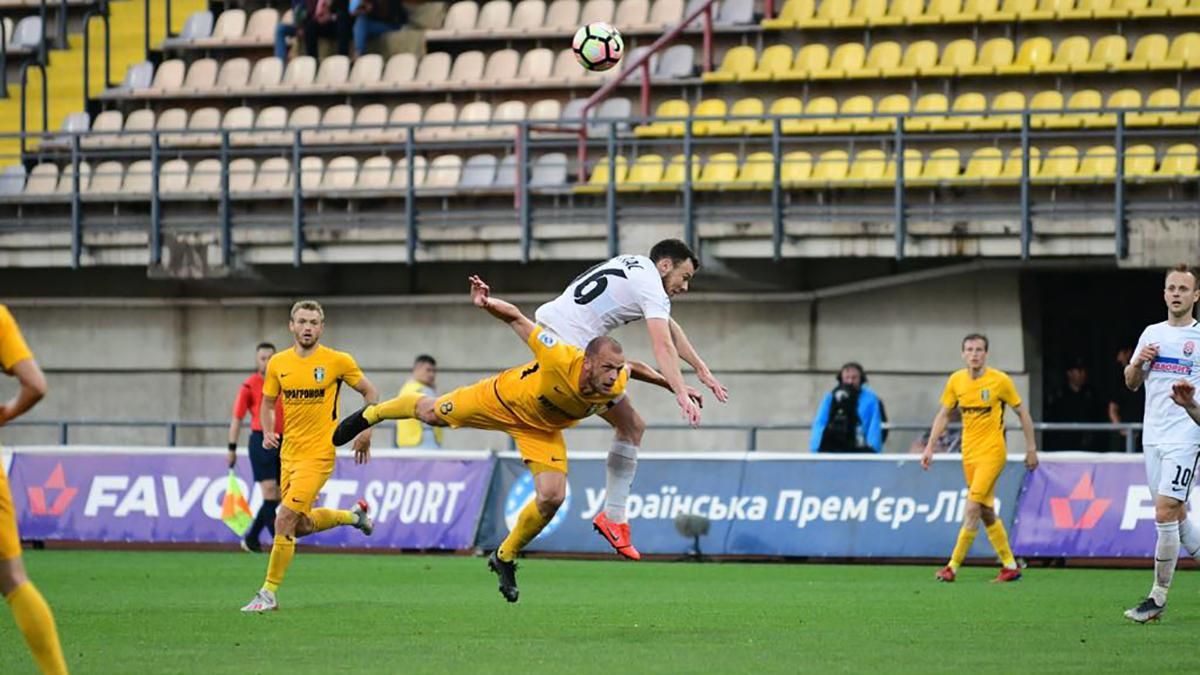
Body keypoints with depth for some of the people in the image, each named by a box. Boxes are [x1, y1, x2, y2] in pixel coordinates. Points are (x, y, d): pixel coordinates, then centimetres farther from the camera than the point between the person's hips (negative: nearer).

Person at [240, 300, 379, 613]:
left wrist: (365, 432, -3)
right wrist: (267, 432, -2)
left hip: (318, 454, -6)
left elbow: (370, 392, 5)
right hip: (288, 454, 6)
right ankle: (354, 516, 42)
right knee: (302, 525, 15)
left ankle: (269, 593, -5)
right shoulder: (278, 363, 3)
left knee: (284, 523, -14)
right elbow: (268, 403, 16)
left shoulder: (338, 361, -7)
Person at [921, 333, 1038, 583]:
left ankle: (953, 566, -11)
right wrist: (930, 447, 6)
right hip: (969, 453, 6)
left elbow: (1022, 413, 0)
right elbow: (943, 415, 12)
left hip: (992, 452, -5)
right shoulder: (956, 381, 4)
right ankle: (1010, 566, 17)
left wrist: (1031, 448, -1)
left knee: (972, 509, -14)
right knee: (986, 511, 8)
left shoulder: (1000, 380, -8)